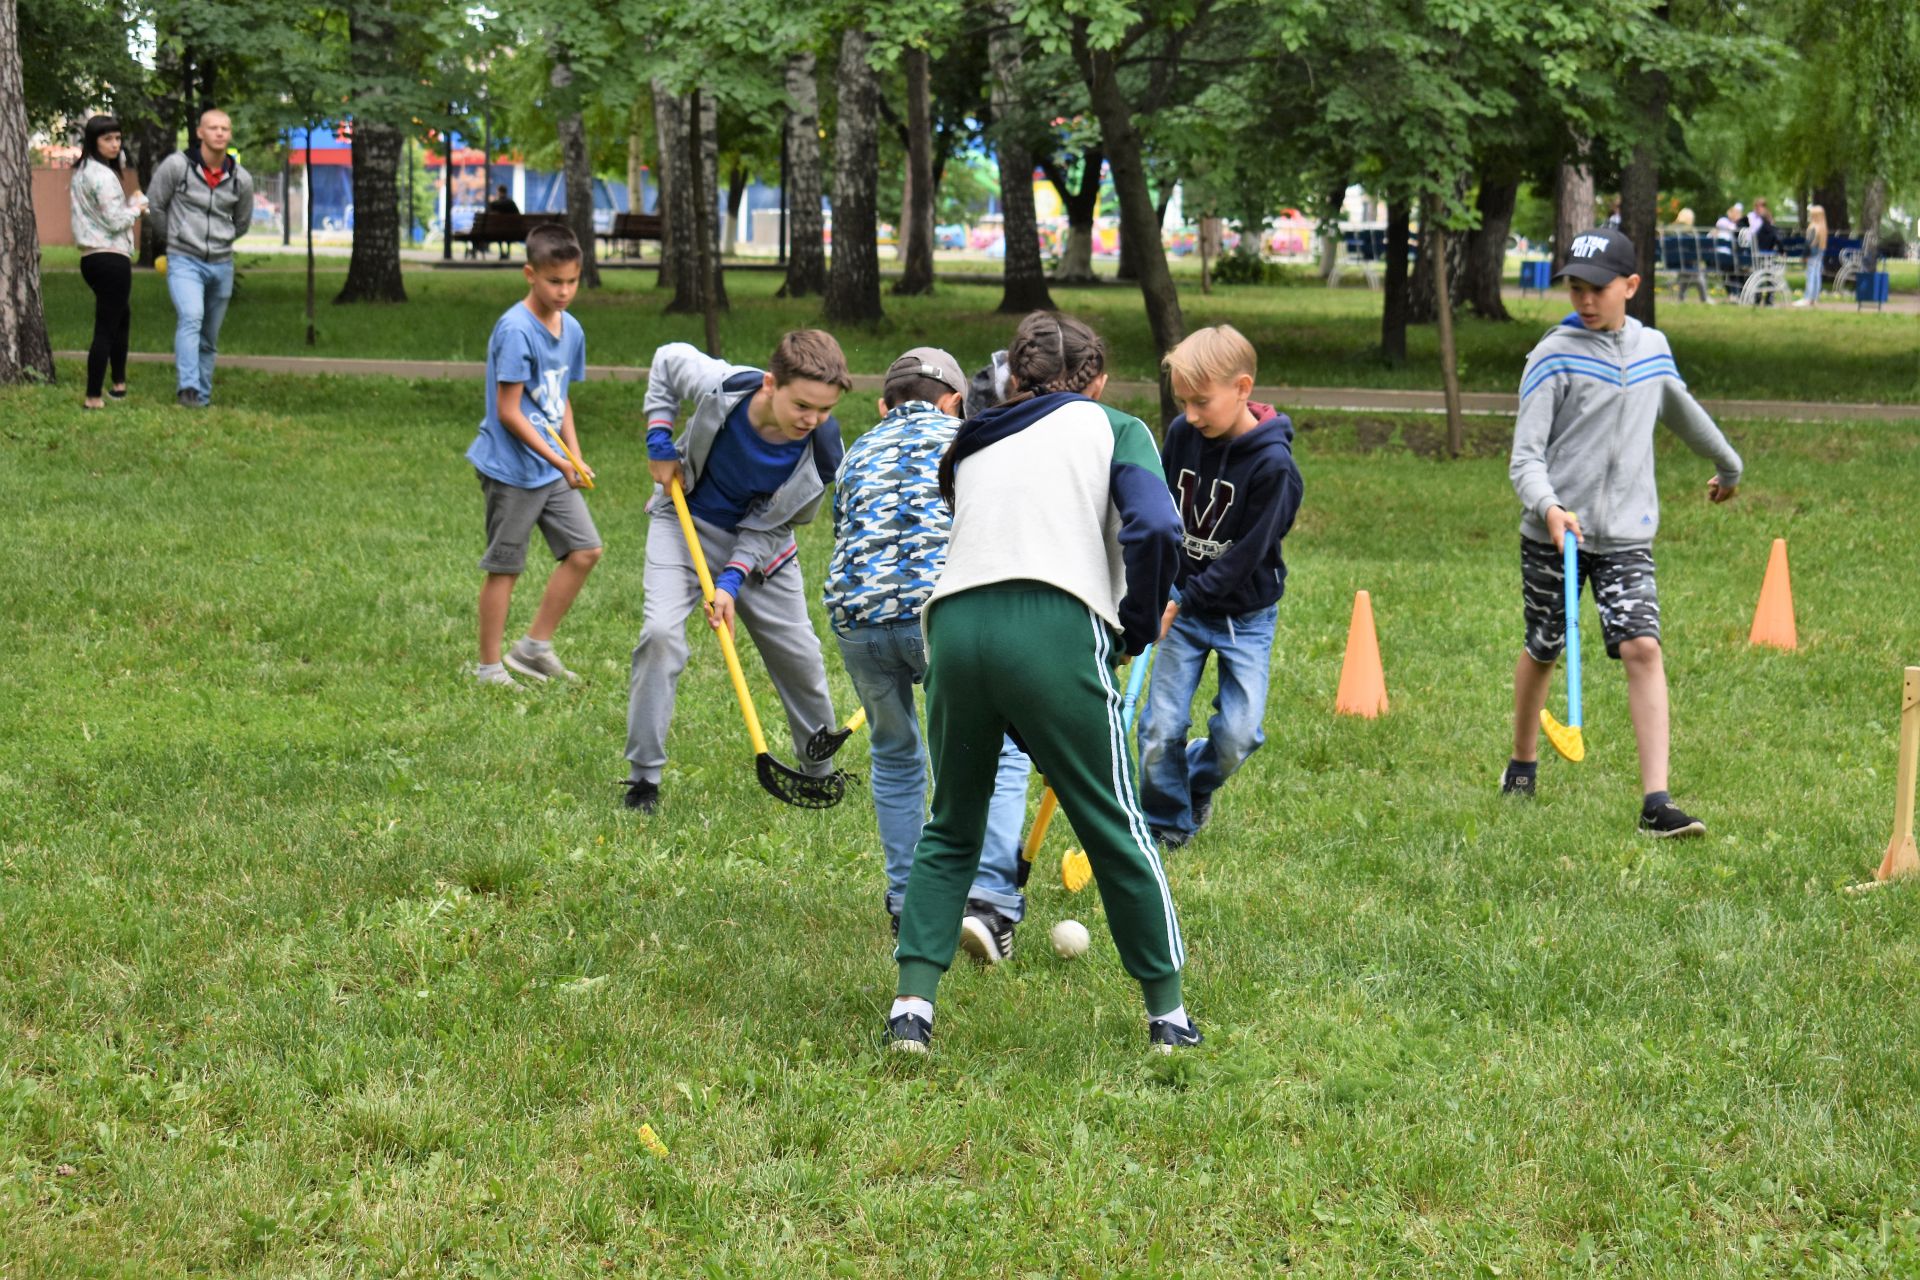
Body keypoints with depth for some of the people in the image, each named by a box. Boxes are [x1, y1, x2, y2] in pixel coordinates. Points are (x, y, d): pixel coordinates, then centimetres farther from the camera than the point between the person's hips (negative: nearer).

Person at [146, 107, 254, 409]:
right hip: (184, 261, -4)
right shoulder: (177, 166, -8)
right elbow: (155, 206, 6)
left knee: (210, 337, 10)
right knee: (191, 318, -25)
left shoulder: (241, 180, 2)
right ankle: (188, 388, -33)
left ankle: (202, 393, 20)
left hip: (221, 264, 4)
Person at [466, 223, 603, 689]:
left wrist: (575, 457, 5)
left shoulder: (571, 330, 7)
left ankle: (535, 647, 15)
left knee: (585, 550, 4)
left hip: (553, 469, 8)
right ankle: (489, 667, 11)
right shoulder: (516, 331, -18)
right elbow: (508, 412, -19)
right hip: (512, 470, -8)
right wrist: (559, 461, -20)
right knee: (504, 567, 1)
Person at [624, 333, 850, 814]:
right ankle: (643, 776, -12)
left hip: (759, 542, 2)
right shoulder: (719, 385, -31)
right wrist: (659, 441, -12)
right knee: (661, 633, -21)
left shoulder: (823, 452, -27)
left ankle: (820, 773, 32)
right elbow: (668, 359, -7)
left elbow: (769, 526, -16)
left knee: (799, 655, 7)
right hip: (686, 522, -2)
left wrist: (731, 582, -28)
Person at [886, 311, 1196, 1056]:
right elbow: (1155, 529, -3)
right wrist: (1136, 631, 9)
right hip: (1057, 630, -3)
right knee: (1114, 827, 9)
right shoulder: (1113, 427, 15)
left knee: (951, 828, 19)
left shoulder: (975, 444, 28)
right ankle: (1167, 1013, 17)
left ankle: (913, 1003, 8)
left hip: (955, 625, 4)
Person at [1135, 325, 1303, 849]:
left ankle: (1198, 782, 27)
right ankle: (1166, 823, 17)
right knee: (1162, 728, -4)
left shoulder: (1272, 463, -22)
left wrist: (1185, 600, -18)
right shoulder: (1182, 434, -7)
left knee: (1238, 733, -5)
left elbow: (1247, 554, -19)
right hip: (1183, 605, 3)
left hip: (1245, 613, -3)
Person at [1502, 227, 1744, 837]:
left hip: (1626, 535, 2)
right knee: (1543, 650, 11)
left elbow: (1681, 410, 29)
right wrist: (1549, 507, -31)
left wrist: (1728, 463, 44)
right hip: (1553, 535, -2)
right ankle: (1523, 764, 38)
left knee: (1642, 649, -14)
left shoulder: (1652, 348, 7)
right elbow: (1525, 457, -11)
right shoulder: (1554, 356, -7)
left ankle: (1656, 801, -18)